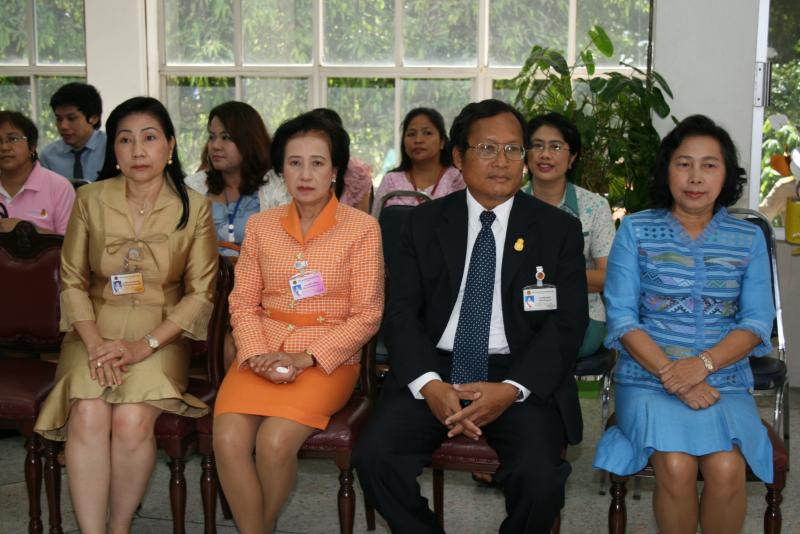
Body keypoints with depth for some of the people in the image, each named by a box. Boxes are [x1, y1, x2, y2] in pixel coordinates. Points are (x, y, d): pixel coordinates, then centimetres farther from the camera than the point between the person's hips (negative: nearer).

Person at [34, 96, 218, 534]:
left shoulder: (193, 209, 0)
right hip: (96, 330, 1)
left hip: (161, 334, -1)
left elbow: (200, 294, -1)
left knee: (132, 421, -27)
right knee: (89, 417, -28)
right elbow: (73, 282, 5)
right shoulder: (90, 200, 3)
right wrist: (94, 342, -12)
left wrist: (144, 345, -13)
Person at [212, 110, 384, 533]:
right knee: (228, 440, -24)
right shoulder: (261, 226, 10)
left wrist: (306, 358, -13)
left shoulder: (362, 228, -1)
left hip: (327, 358, -3)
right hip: (262, 354, 3)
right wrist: (258, 354, -10)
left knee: (275, 441, -27)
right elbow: (243, 303, 9)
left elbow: (366, 316, -3)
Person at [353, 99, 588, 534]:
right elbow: (401, 312, 2)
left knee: (540, 476, -28)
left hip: (522, 377, -1)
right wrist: (429, 385, -17)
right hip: (435, 368, 2)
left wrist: (511, 390, -18)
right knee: (373, 456, -22)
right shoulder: (427, 222, 9)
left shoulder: (559, 229, 5)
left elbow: (568, 323, -1)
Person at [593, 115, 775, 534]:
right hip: (648, 378, -1)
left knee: (726, 468, -27)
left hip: (725, 380, 1)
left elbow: (757, 321, 2)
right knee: (676, 466, -28)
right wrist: (671, 375, -15)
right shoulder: (636, 230, 3)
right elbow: (621, 317, -3)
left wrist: (703, 364, -16)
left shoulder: (749, 239, 9)